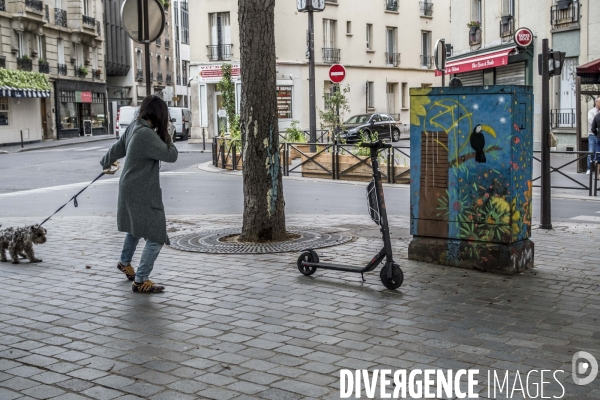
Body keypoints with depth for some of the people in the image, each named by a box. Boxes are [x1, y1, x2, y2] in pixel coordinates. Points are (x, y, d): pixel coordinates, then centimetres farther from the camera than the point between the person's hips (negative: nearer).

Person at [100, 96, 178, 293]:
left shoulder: (134, 127, 0)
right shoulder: (146, 135, -27)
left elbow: (118, 147, 16)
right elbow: (171, 155, -22)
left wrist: (106, 161, 35)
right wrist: (164, 134, -8)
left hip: (131, 188, 10)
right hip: (142, 193, -10)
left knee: (136, 226, 31)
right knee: (156, 238, -4)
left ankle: (125, 263, 52)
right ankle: (140, 281, 3)